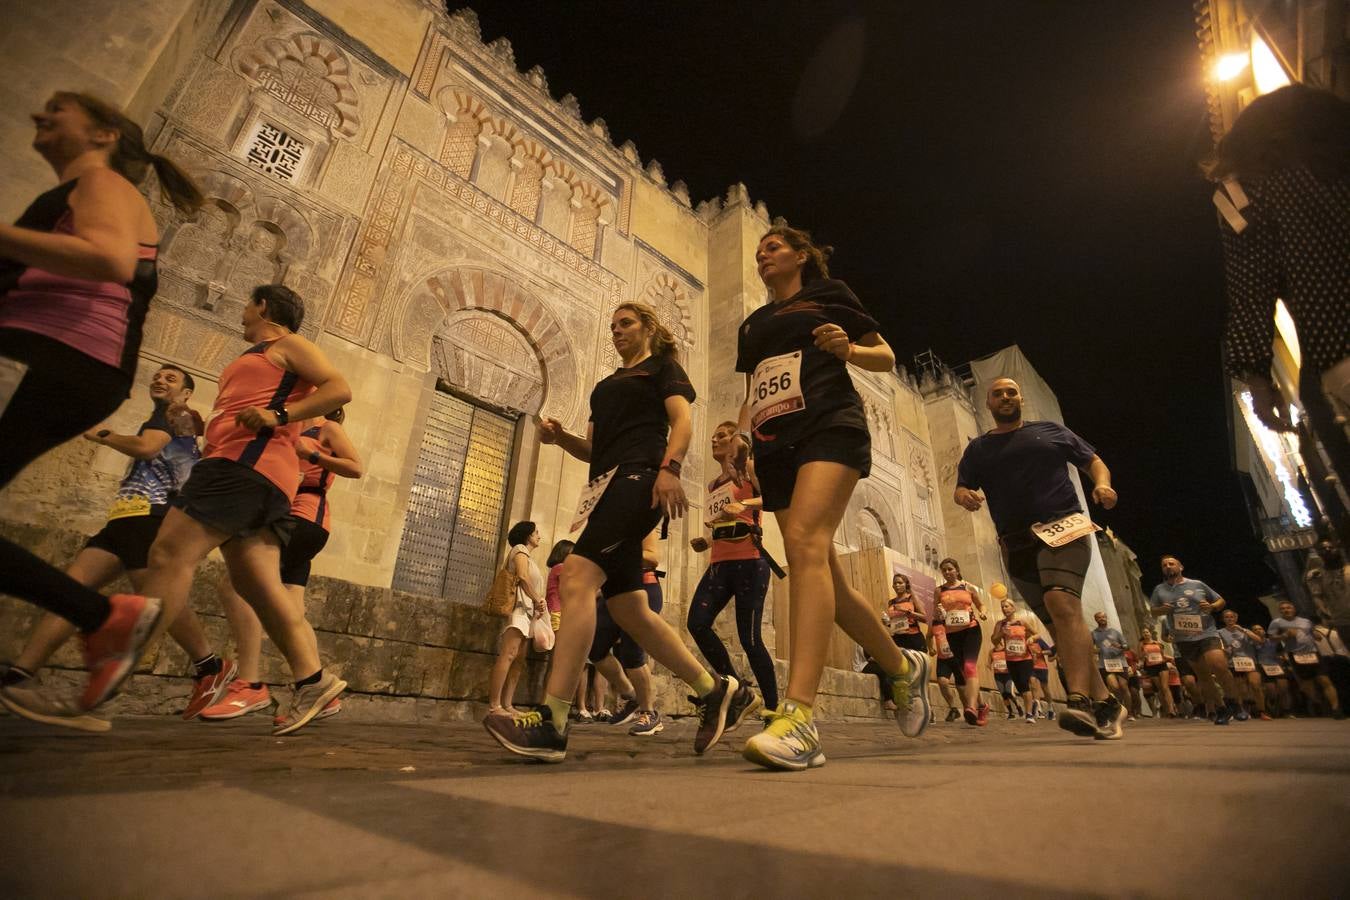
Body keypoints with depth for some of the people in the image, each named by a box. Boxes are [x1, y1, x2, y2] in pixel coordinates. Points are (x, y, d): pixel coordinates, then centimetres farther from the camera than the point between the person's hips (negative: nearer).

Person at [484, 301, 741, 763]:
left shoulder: (663, 366, 12)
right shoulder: (608, 384, 32)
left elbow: (682, 420, -5)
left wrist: (670, 467, -23)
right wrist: (559, 436, 6)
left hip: (639, 476, -8)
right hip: (606, 483, 8)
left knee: (577, 575, -25)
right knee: (628, 611, 3)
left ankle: (551, 723, -25)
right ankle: (715, 690, 15)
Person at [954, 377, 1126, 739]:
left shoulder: (1051, 431, 15)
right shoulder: (978, 448, 16)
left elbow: (1093, 460, 17)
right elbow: (962, 487, 9)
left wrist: (1102, 483, -5)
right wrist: (965, 495, -16)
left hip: (1064, 528, -3)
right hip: (1017, 544, 3)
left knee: (1062, 604, -26)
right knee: (1059, 626, 5)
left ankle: (1080, 701, -30)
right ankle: (1106, 702, 17)